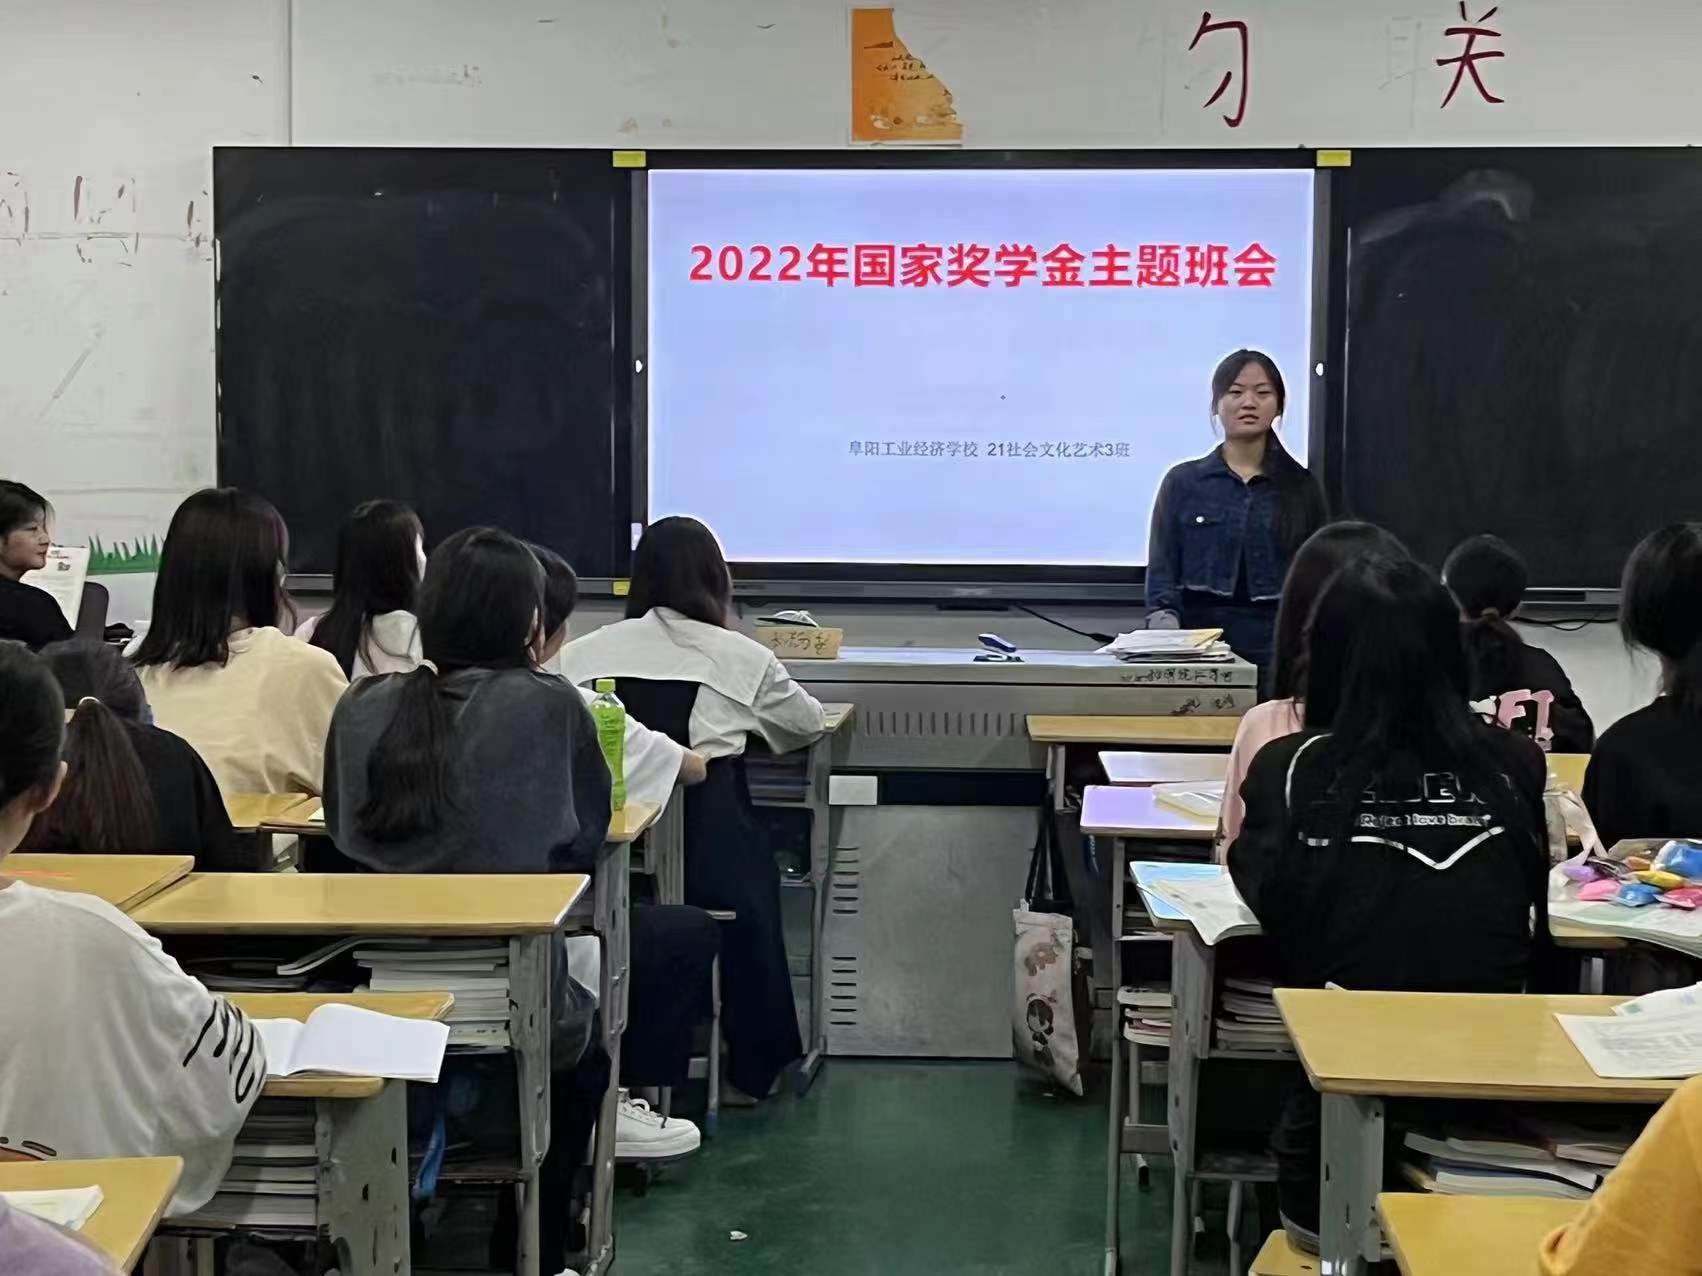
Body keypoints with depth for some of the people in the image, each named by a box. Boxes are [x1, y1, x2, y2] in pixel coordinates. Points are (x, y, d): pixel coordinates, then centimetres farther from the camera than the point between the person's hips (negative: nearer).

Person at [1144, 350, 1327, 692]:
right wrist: (1168, 638, -13)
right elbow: (1162, 573, 2)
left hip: (1276, 640, 1)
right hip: (1199, 636, 0)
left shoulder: (1302, 487, 8)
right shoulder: (1183, 482, 6)